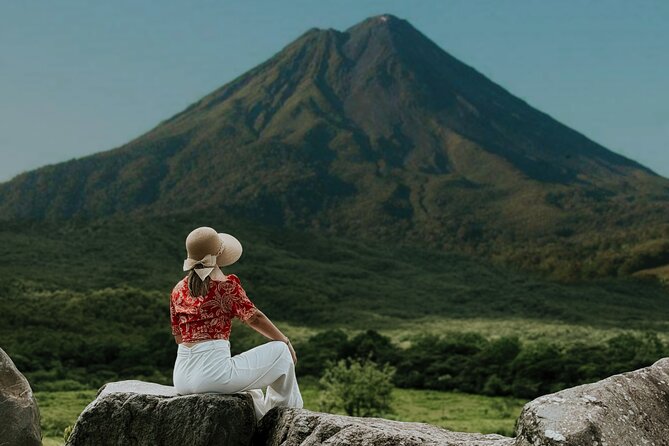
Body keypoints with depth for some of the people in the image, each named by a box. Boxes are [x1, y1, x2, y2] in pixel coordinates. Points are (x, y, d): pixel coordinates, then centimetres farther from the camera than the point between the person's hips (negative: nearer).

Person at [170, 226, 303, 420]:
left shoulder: (178, 290, 10)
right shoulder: (226, 283, -7)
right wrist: (286, 341, 7)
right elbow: (254, 317, -8)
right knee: (280, 351, 12)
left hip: (182, 379, 7)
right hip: (214, 372, -7)